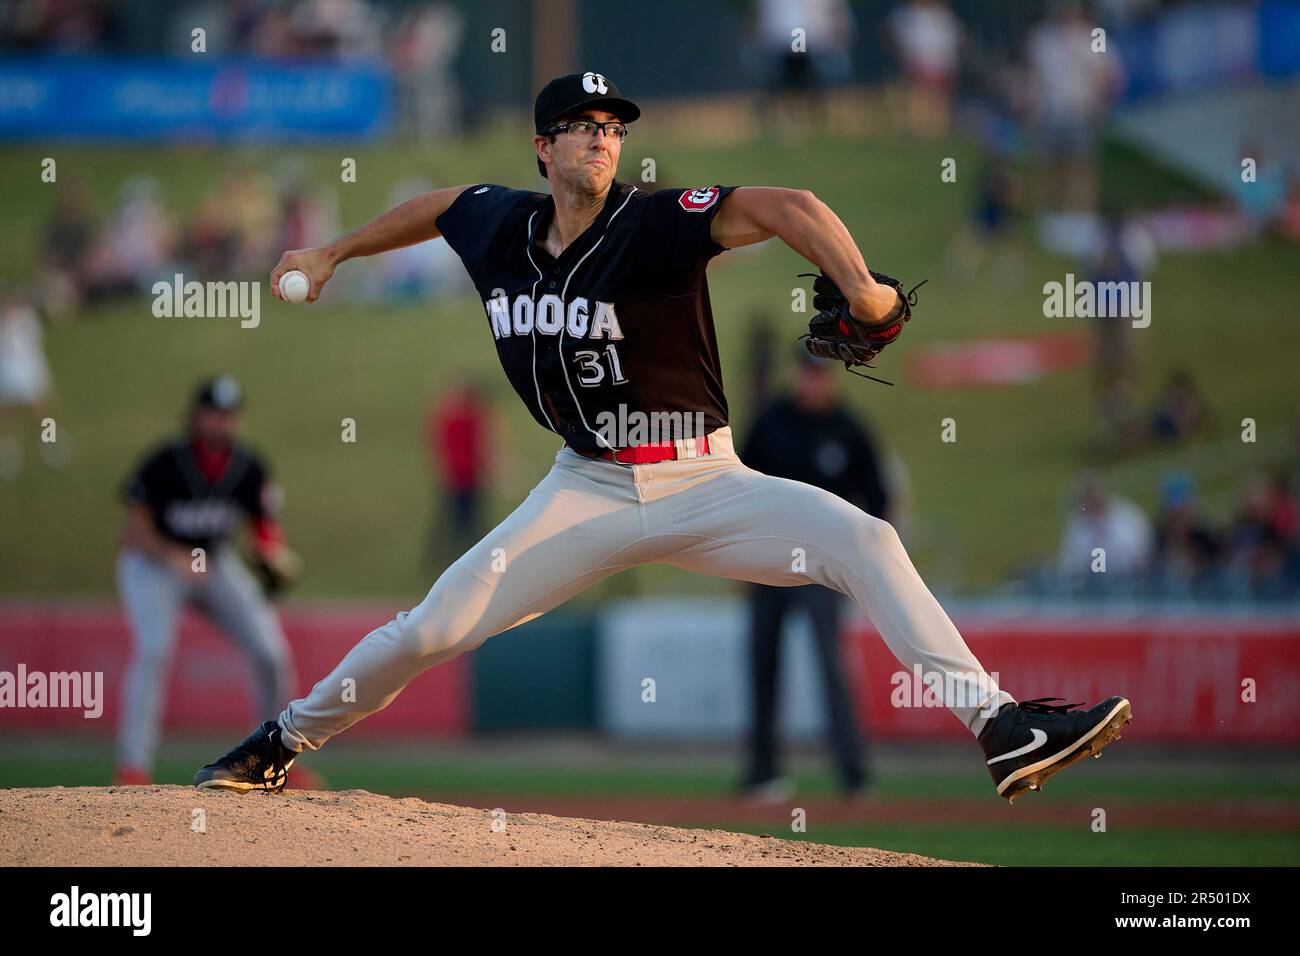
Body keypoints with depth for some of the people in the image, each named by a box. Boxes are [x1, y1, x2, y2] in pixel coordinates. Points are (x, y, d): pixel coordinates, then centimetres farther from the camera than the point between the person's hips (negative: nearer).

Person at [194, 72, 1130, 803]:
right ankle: (284, 741, 20)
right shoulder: (500, 222, -1)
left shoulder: (656, 224, -16)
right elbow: (439, 203, 24)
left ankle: (1001, 726, -27)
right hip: (588, 493, 3)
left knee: (864, 539, -25)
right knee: (433, 628, -3)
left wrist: (860, 286, -44)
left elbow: (785, 207, -30)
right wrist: (333, 253, 32)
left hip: (702, 487, -3)